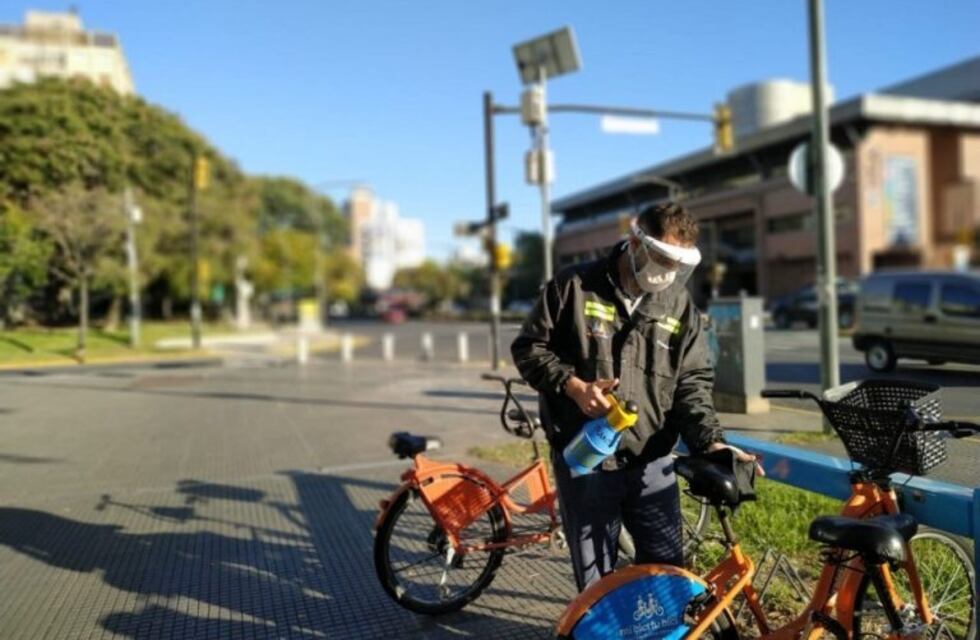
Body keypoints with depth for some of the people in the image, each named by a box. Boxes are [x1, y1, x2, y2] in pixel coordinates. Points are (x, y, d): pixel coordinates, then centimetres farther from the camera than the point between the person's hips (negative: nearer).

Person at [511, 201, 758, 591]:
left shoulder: (681, 307, 4)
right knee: (595, 580, 11)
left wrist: (710, 442, -14)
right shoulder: (575, 287, -5)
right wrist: (571, 385, -17)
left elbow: (693, 383, 2)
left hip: (651, 463, 3)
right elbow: (529, 348, -1)